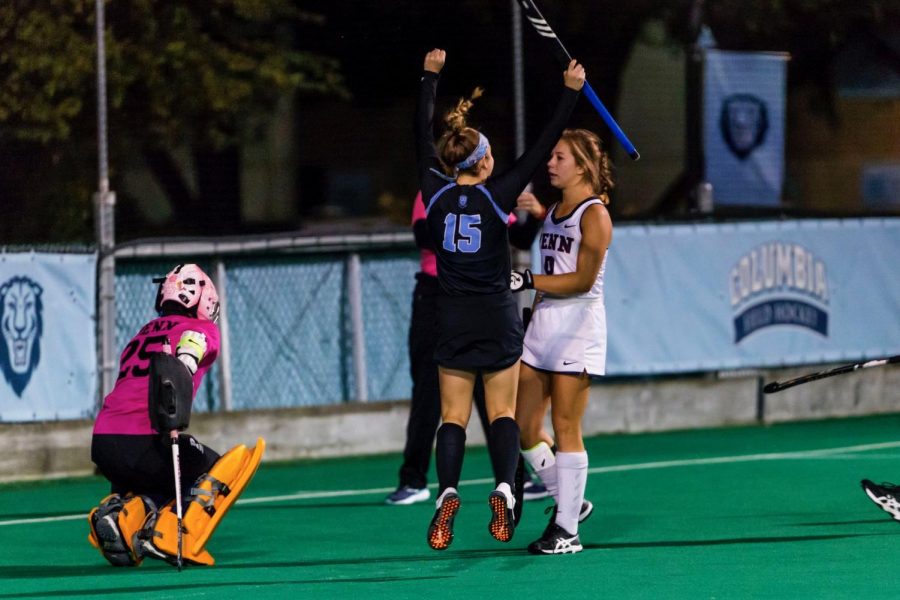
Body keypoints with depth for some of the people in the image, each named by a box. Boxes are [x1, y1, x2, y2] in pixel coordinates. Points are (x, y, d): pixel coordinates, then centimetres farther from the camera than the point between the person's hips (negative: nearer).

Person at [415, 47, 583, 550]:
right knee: (502, 413, 3)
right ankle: (504, 491, -16)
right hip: (498, 318, -2)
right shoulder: (498, 196, -11)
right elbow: (543, 149, -8)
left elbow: (422, 137, 8)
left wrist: (431, 76, 19)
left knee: (454, 416, 3)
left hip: (454, 319, 2)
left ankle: (448, 493, -18)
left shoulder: (436, 192, -5)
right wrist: (571, 92, -3)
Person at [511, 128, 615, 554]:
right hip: (542, 326, 8)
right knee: (523, 428, 5)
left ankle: (566, 530, -2)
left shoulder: (594, 215, -8)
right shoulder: (552, 212, 16)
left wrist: (528, 281, -23)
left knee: (565, 429, -6)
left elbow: (582, 280, -17)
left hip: (578, 328, -8)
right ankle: (569, 502, 21)